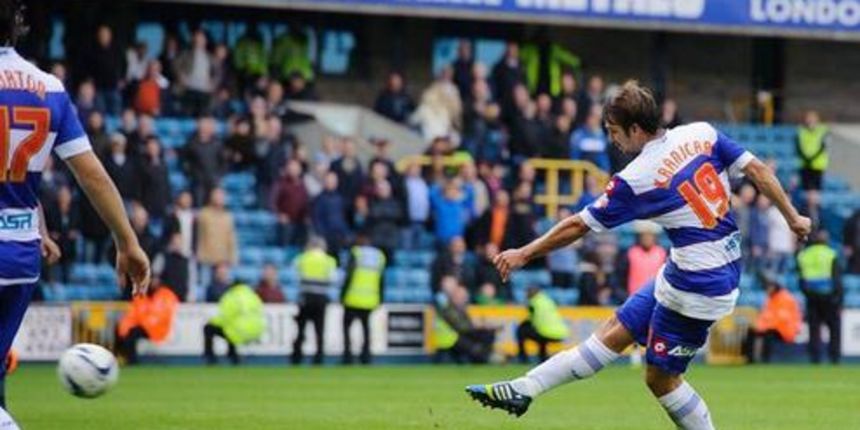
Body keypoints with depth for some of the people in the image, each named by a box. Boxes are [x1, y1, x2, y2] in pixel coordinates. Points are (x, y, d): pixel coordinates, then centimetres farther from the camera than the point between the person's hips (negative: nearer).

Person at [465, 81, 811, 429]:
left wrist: (524, 254, 4)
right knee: (615, 332, 9)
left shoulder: (636, 179, -16)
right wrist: (792, 218, 10)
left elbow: (578, 227, -8)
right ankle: (523, 390, 12)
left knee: (660, 377, 6)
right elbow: (757, 170, -2)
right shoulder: (702, 133, -2)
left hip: (696, 286, -9)